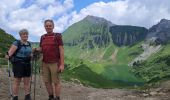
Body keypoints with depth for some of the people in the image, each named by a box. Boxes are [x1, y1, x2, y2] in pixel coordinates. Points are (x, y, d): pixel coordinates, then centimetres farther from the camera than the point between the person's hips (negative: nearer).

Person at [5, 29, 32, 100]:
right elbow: (10, 52, -19)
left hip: (27, 64, 6)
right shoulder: (16, 43, -8)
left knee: (27, 81, 9)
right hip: (18, 64, -6)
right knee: (17, 82, 0)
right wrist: (8, 56, -37)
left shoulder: (29, 44, 11)